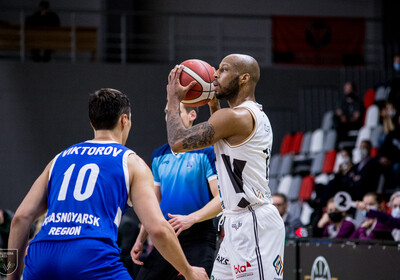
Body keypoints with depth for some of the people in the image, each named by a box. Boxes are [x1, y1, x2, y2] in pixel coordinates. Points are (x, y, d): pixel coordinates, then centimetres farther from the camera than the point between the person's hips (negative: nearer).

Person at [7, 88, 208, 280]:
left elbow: (21, 218, 17)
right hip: (92, 259, -4)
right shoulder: (131, 162, 14)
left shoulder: (60, 159, 26)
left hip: (40, 260, 5)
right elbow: (158, 229, 2)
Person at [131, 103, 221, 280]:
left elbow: (222, 199, -13)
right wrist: (140, 240, 16)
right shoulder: (159, 156, 14)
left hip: (198, 239, -6)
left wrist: (191, 218, -25)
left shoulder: (206, 152, -6)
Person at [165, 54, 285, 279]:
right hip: (239, 224, 11)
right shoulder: (256, 115, 16)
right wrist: (214, 105, 27)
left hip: (254, 224, -11)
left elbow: (178, 142, -13)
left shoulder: (235, 116, -15)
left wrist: (174, 99, 1)